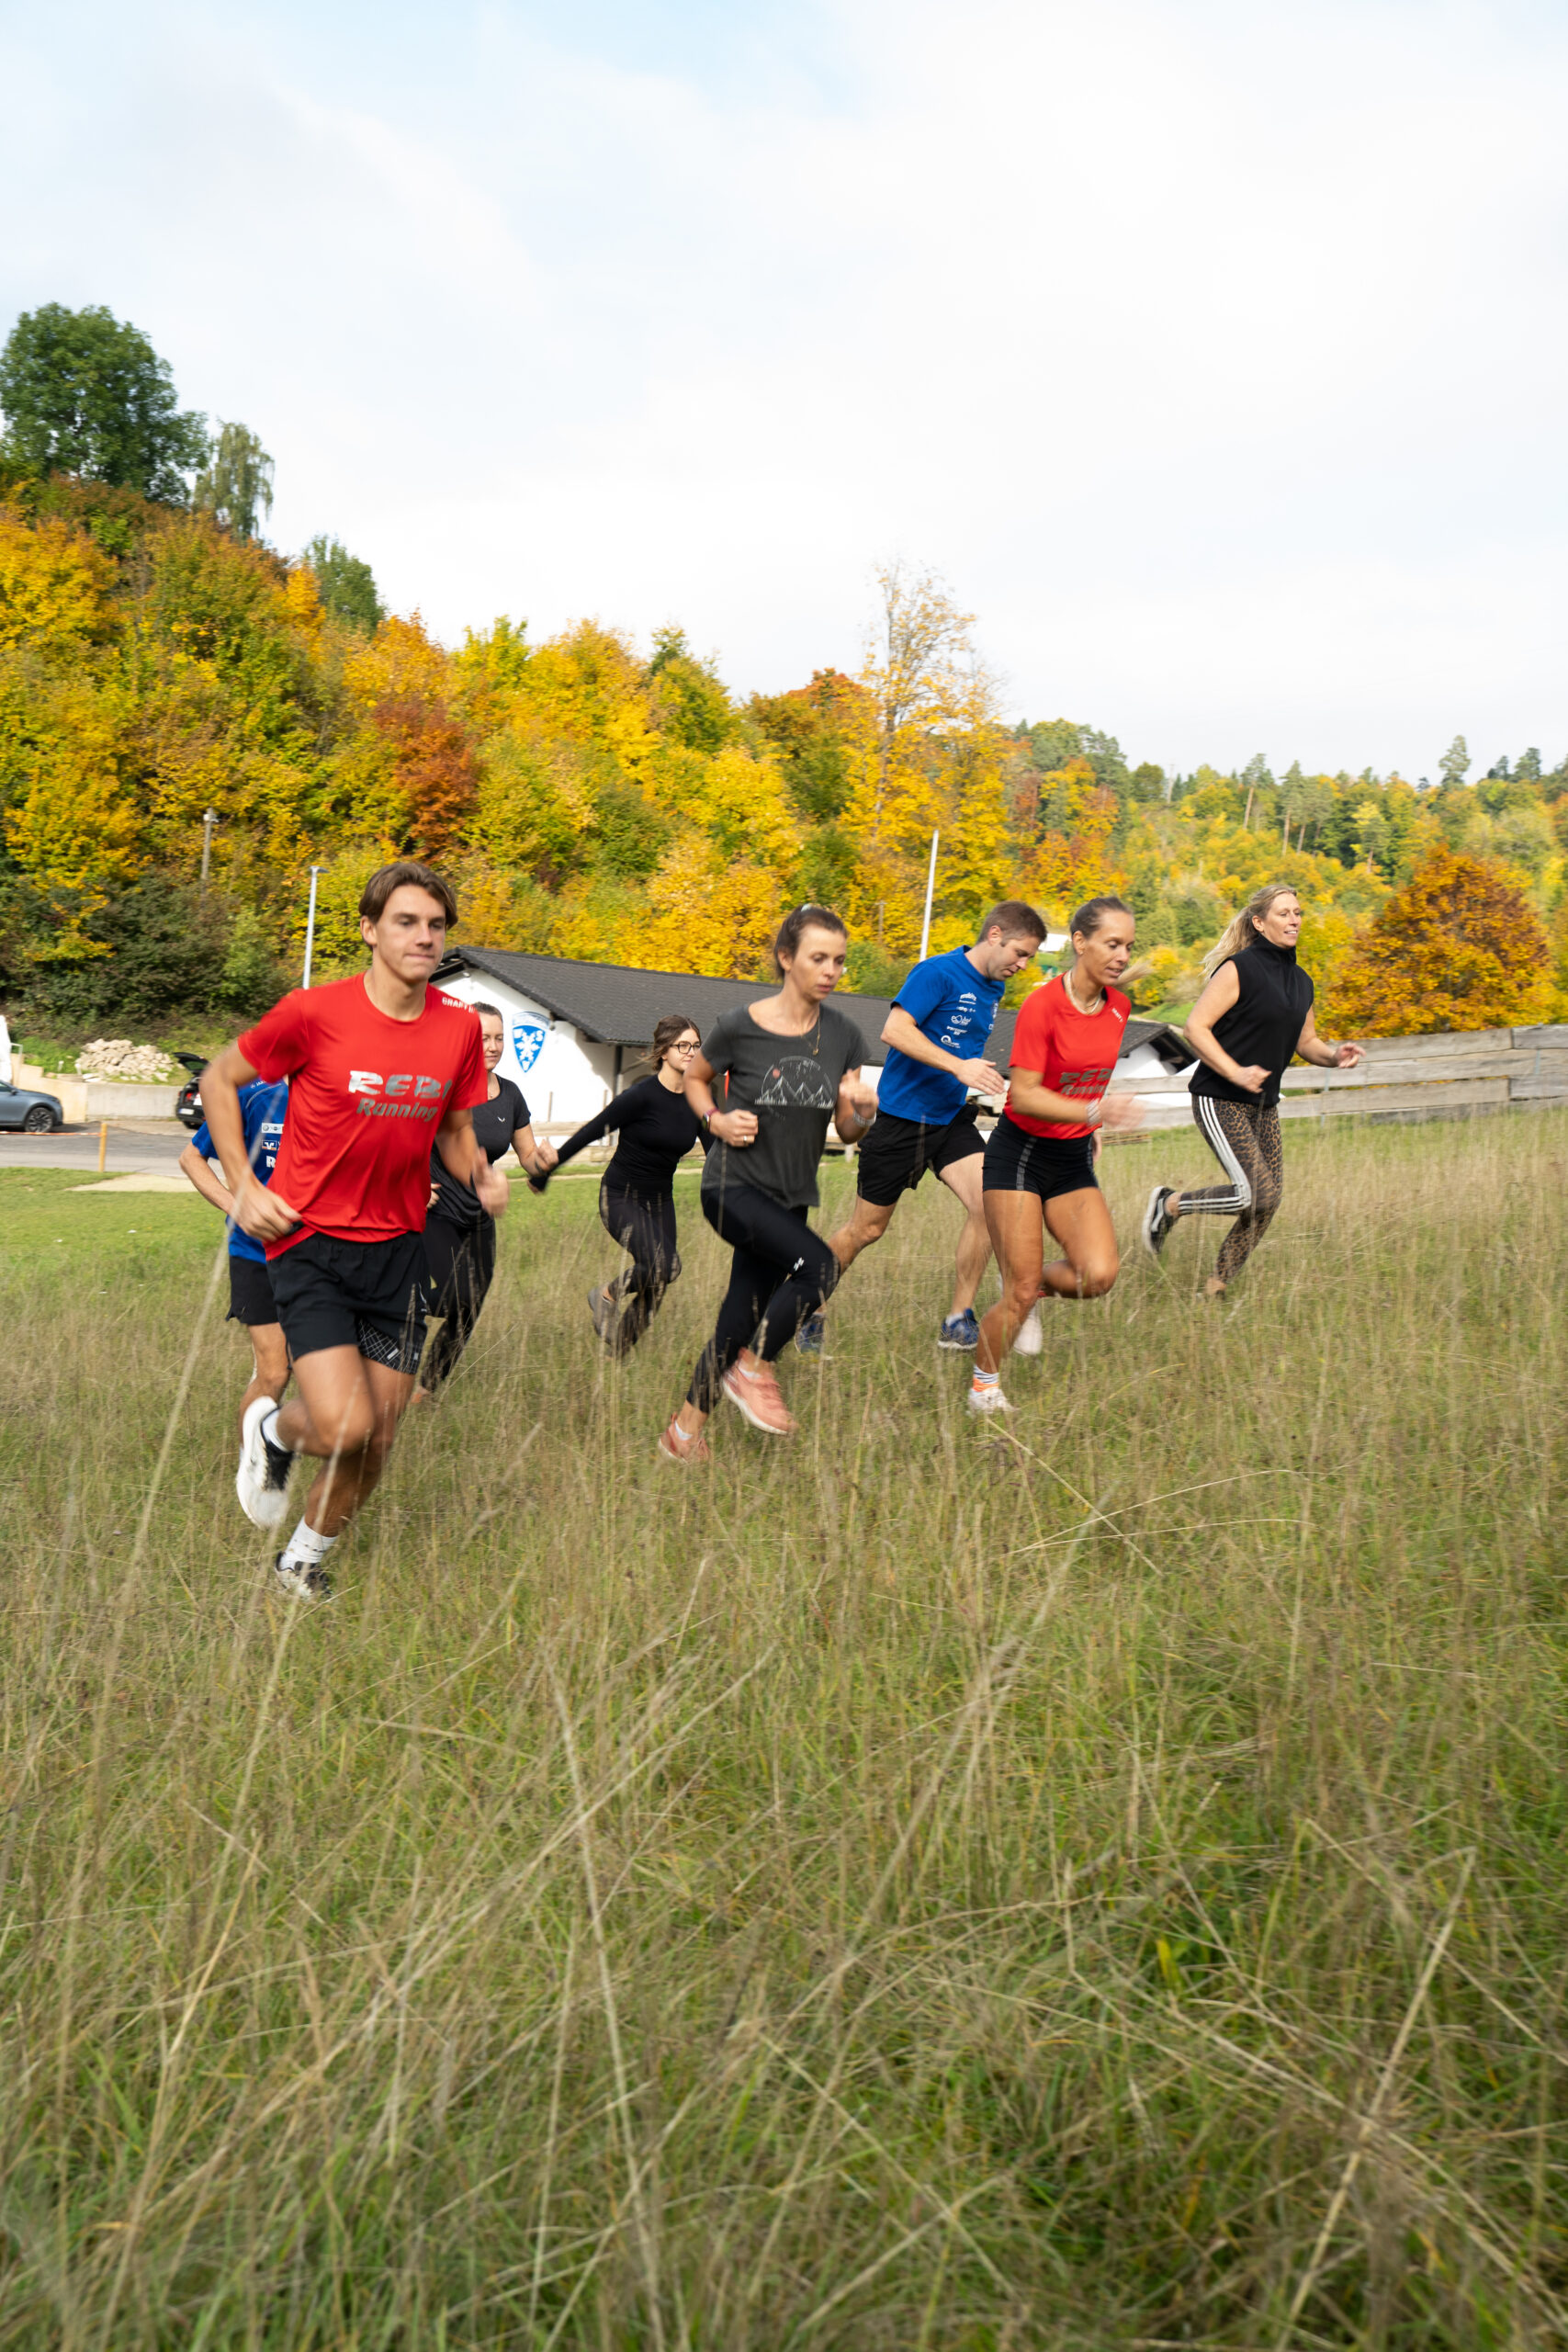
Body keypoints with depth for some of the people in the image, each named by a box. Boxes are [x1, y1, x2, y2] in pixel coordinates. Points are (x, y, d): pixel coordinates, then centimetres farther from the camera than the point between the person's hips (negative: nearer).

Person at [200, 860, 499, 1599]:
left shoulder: (461, 1029, 1)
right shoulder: (313, 1013, -12)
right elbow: (219, 1080, 2)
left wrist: (481, 1177, -6)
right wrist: (243, 1186, -6)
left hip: (398, 1247, 5)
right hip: (310, 1241, -4)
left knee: (379, 1440, 8)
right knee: (344, 1427, -18)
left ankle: (304, 1558, 36)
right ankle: (271, 1430, 20)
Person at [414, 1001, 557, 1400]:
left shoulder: (510, 1095, 4)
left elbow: (529, 1157, 11)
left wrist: (544, 1160, -12)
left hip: (478, 1220, 6)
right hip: (434, 1213, -6)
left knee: (467, 1318, 6)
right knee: (458, 1299, -20)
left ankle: (426, 1391, 24)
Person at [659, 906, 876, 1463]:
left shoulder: (844, 1036, 1)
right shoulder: (740, 1027, -10)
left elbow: (847, 1132, 5)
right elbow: (694, 1077, 9)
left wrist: (863, 1110, -16)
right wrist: (716, 1120, -9)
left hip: (790, 1199, 5)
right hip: (733, 1187, -5)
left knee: (741, 1322, 6)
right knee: (820, 1265, -26)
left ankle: (685, 1434, 24)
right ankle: (753, 1372, -5)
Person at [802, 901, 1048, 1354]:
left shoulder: (994, 989, 11)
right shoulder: (937, 972, -14)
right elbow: (894, 1030, -25)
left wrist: (988, 1077, 18)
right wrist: (959, 1067, -29)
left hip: (952, 1119, 6)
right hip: (901, 1116, -6)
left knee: (988, 1203, -16)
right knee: (868, 1228, 4)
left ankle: (958, 1323, -4)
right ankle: (810, 1312, 26)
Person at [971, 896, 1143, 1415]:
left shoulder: (1119, 1007, 3)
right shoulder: (1041, 1006, -18)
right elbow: (1024, 1095, -21)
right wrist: (1095, 1110, -31)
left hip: (1074, 1159, 6)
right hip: (1020, 1153, -6)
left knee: (1098, 1276, -13)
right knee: (1021, 1294, -7)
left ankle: (1035, 1280, 19)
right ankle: (983, 1387, 16)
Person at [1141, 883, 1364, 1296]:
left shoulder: (1301, 982, 12)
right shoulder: (1239, 968, -11)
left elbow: (1305, 1041, 23)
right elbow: (1196, 1027, -15)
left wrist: (1334, 1056, 1)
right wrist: (1236, 1072, -24)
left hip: (1264, 1104, 8)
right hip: (1220, 1101, -8)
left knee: (1268, 1202, 2)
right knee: (1256, 1194, -17)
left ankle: (1217, 1287, 16)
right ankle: (1169, 1205, 6)